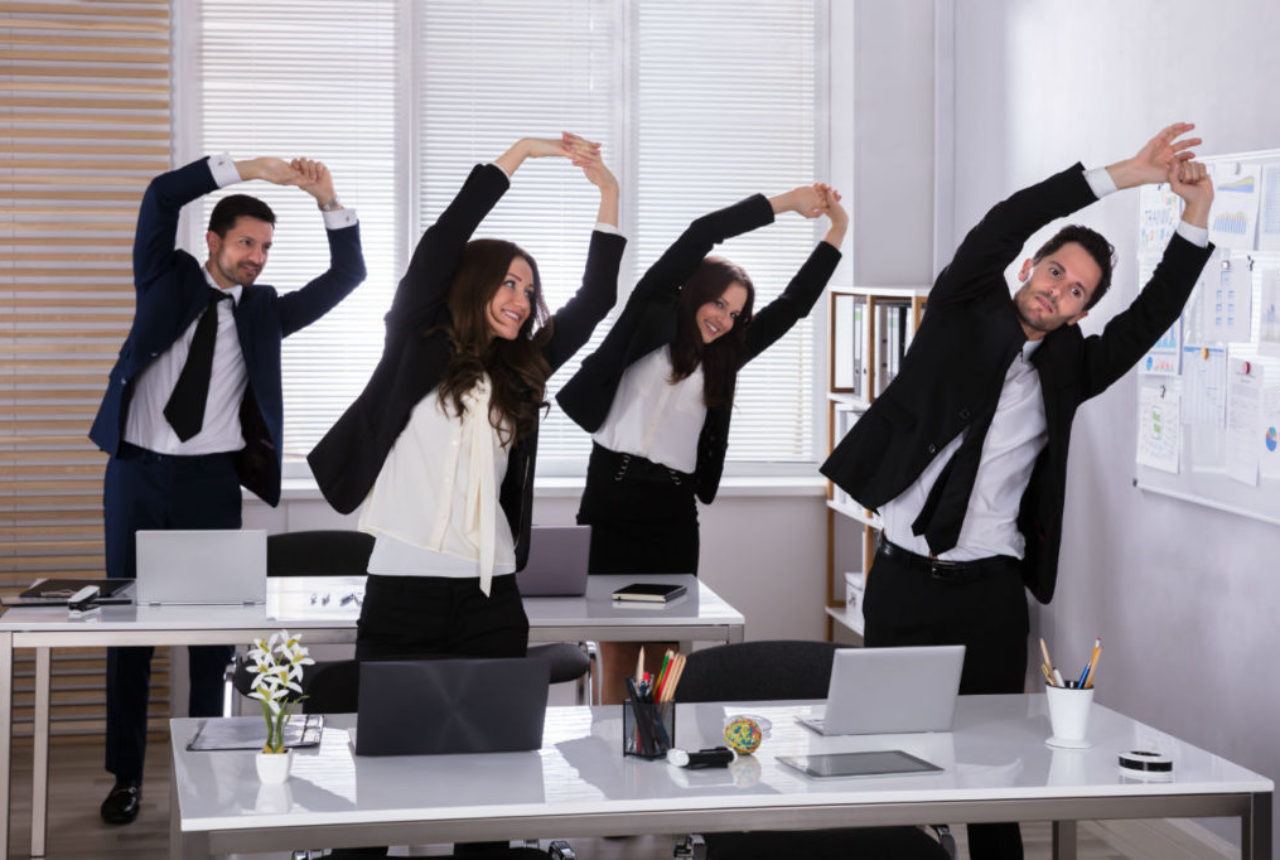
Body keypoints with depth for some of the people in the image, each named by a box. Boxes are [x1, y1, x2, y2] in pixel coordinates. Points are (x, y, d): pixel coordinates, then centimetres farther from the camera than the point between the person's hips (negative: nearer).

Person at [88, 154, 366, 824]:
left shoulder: (265, 309, 9)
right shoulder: (169, 280, 6)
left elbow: (347, 275, 2)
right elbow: (162, 195, -7)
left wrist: (329, 202, -10)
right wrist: (247, 169, -13)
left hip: (212, 480, 1)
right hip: (137, 471, -1)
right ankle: (126, 777, 12)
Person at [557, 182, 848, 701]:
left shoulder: (720, 360, 17)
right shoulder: (648, 321, 5)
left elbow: (792, 306, 17)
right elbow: (701, 235, -1)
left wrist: (836, 232, 14)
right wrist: (785, 202, 0)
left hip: (675, 510, 4)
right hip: (613, 494, -4)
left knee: (664, 665, 3)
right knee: (617, 663, -3)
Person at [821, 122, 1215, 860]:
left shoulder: (1068, 366, 7)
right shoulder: (964, 314, 3)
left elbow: (1154, 316, -3)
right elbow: (1002, 227, -10)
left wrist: (1196, 217, -14)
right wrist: (1121, 175, -15)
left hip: (989, 586, 1)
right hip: (903, 576, -1)